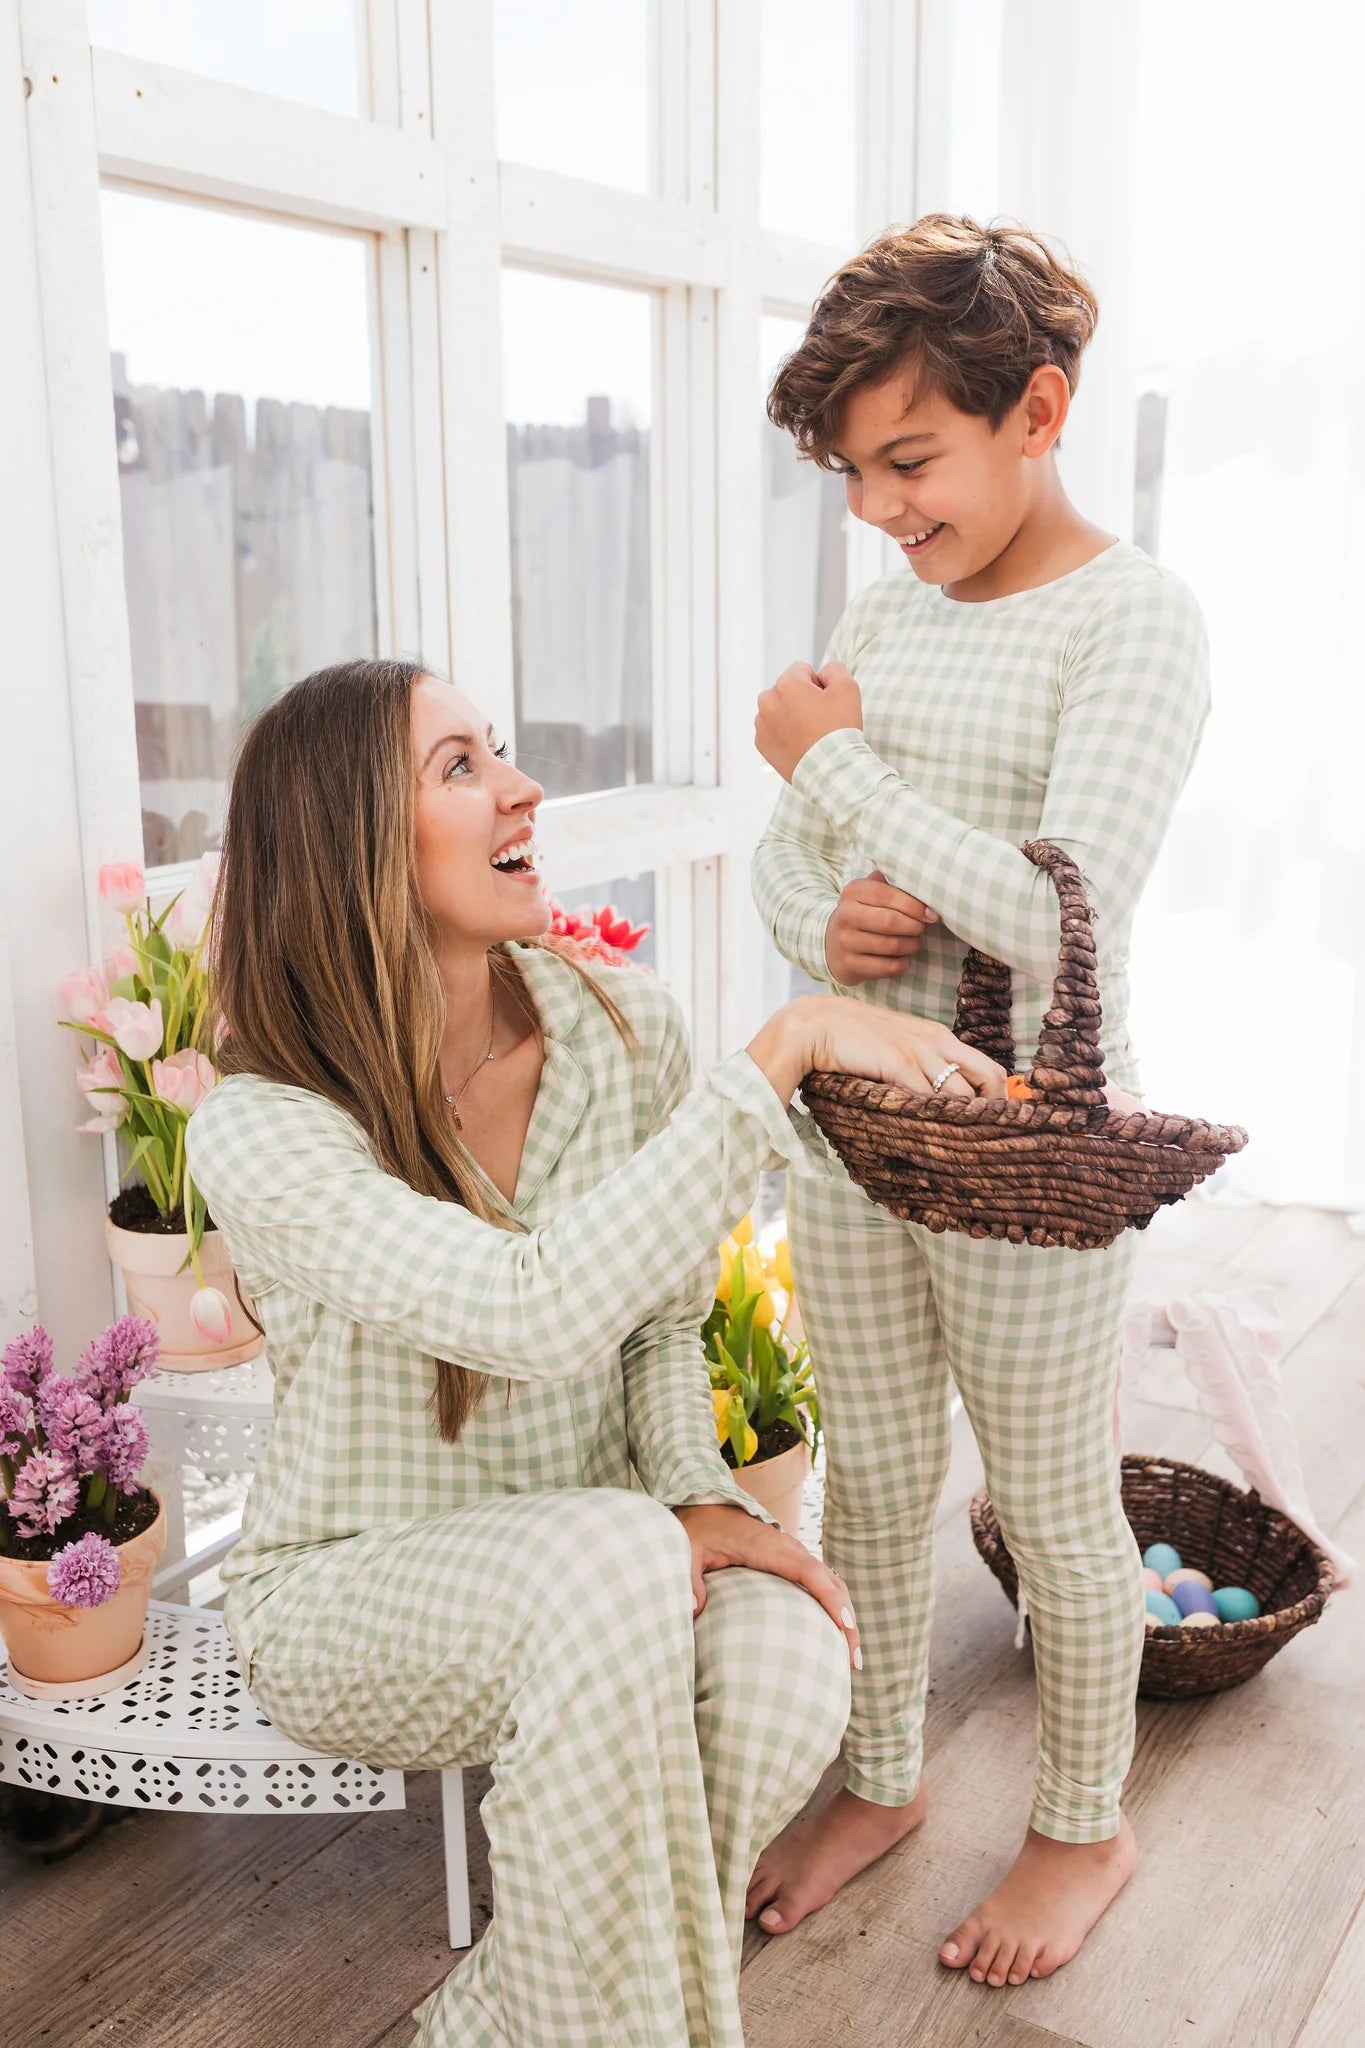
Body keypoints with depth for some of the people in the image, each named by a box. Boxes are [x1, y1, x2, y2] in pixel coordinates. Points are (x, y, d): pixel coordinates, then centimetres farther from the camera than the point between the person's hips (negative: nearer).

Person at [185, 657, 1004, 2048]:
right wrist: (785, 1050, -37)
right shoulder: (260, 1133, -23)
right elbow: (541, 1310, -38)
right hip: (348, 1594, -4)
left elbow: (664, 1317, 4)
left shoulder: (622, 1023, -7)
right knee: (610, 1557, -36)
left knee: (786, 1664, -27)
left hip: (589, 1567, 5)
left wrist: (699, 1499, -14)